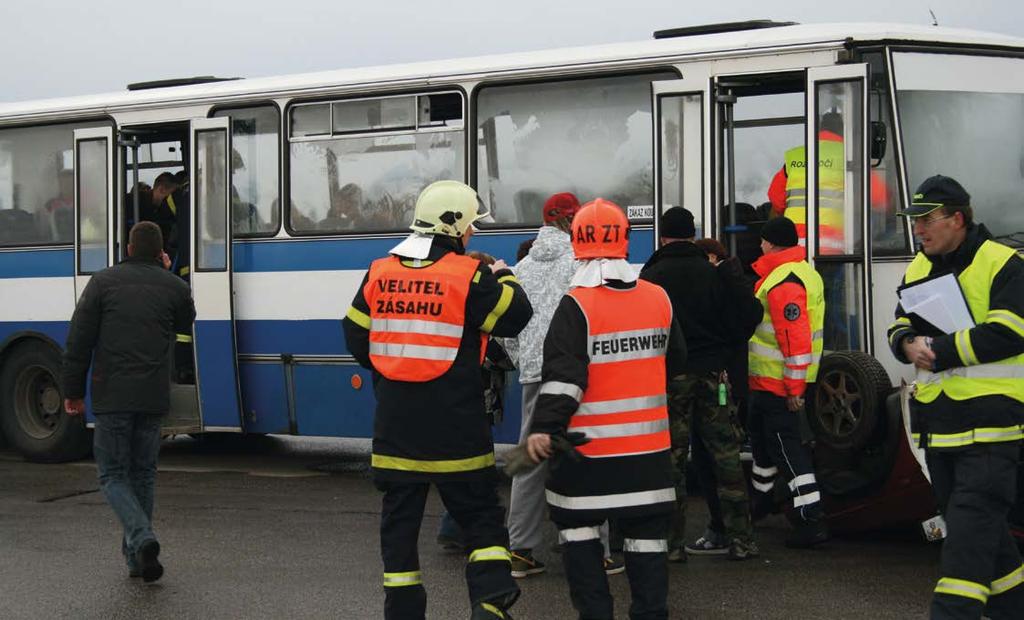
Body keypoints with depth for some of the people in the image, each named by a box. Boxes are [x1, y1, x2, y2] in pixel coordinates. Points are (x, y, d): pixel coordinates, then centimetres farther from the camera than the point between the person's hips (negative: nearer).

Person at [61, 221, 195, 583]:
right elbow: (185, 323, 26)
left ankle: (143, 539, -20)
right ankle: (136, 556, 15)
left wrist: (73, 391, 4)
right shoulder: (174, 287, 5)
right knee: (143, 474, 14)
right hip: (153, 397, 2)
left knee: (113, 476, 3)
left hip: (112, 396, -2)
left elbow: (79, 341, -2)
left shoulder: (103, 282, 1)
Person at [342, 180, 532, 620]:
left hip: (396, 427, 4)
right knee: (480, 515, 7)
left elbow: (355, 336, 10)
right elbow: (516, 316, -4)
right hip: (455, 430, -3)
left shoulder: (380, 273, 4)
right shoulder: (468, 275, -10)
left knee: (400, 519, 11)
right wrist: (503, 277, 15)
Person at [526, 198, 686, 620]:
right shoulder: (659, 299, 1)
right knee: (646, 532, 10)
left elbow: (563, 376, -22)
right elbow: (675, 363, 16)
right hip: (648, 444, 4)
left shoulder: (576, 306, -13)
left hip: (589, 446, -4)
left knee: (577, 525, 10)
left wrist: (544, 427, -24)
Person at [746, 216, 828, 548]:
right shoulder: (805, 272, 12)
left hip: (777, 383, -11)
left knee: (785, 445, -9)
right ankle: (760, 498, 45)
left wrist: (793, 387, -24)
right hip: (768, 382, 11)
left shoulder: (783, 283, -22)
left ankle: (812, 521, -11)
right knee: (761, 433, 26)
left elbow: (795, 337, -27)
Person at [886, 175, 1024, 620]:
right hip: (938, 422, 8)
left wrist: (938, 351, -17)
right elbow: (901, 328, 16)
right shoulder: (919, 269, 15)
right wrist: (909, 345, -8)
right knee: (972, 523, 14)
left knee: (972, 521, -14)